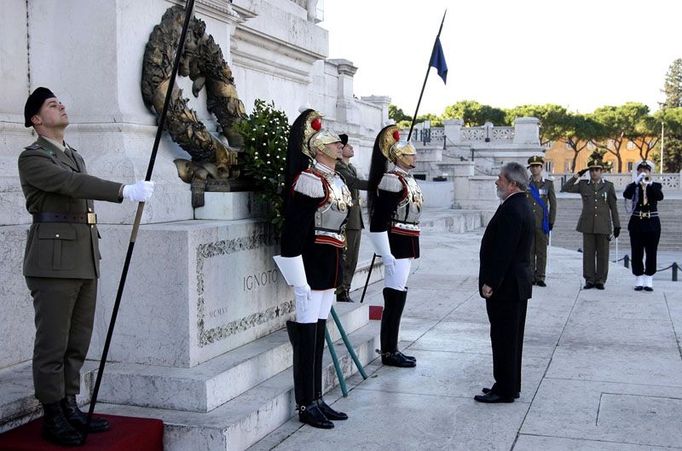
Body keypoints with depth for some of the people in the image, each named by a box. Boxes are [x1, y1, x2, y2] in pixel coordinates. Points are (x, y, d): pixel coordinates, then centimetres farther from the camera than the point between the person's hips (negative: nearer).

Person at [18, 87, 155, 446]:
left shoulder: (75, 156, 22)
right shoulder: (32, 157, -4)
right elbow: (73, 184, -20)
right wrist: (124, 191, -29)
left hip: (85, 260, 8)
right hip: (53, 261, -8)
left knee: (77, 342, 9)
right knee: (52, 344, -3)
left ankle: (69, 407, 17)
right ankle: (53, 417, 4)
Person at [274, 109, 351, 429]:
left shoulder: (337, 181, 14)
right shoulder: (310, 179, -15)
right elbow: (295, 228, -19)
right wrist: (299, 279, -21)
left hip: (330, 265, 9)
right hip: (312, 263, -9)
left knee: (318, 334, 14)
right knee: (307, 335, -2)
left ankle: (317, 400, 22)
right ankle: (306, 406, 7)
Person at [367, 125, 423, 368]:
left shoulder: (407, 179, 15)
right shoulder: (392, 180, -15)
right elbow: (380, 220, -21)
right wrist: (387, 254, -24)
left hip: (406, 243, 10)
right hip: (397, 244, -10)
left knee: (396, 297, 13)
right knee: (395, 297, -6)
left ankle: (391, 348, 21)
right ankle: (389, 352, 2)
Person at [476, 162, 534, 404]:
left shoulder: (511, 210, -20)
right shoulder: (522, 207, 13)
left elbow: (503, 251, -24)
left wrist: (490, 282, -20)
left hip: (506, 285, -11)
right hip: (518, 284, 11)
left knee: (503, 339, -2)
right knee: (510, 339, 16)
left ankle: (504, 390, 5)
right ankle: (510, 386, 25)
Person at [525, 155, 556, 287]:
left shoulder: (548, 184, 6)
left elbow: (553, 204, 6)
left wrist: (551, 222, 0)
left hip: (542, 223, 0)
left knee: (542, 251, 2)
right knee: (529, 251, 2)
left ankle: (540, 278, 7)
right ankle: (530, 277, 8)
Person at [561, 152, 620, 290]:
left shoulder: (608, 186, 5)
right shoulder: (583, 185, 7)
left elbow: (613, 207, 6)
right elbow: (565, 188, 0)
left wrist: (617, 225, 4)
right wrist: (577, 175, -4)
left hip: (603, 225, -1)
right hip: (588, 224, 1)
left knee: (602, 254, 3)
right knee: (588, 253, 3)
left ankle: (600, 280, 11)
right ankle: (589, 280, 10)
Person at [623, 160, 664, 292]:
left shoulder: (656, 186, 6)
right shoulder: (633, 186, 5)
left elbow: (660, 197, -15)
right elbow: (626, 195, -18)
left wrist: (650, 183, -27)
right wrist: (637, 181, -28)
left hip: (652, 223, 0)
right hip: (637, 223, 0)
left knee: (651, 253, 2)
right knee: (637, 253, 2)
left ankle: (649, 281, 9)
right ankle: (639, 281, 12)